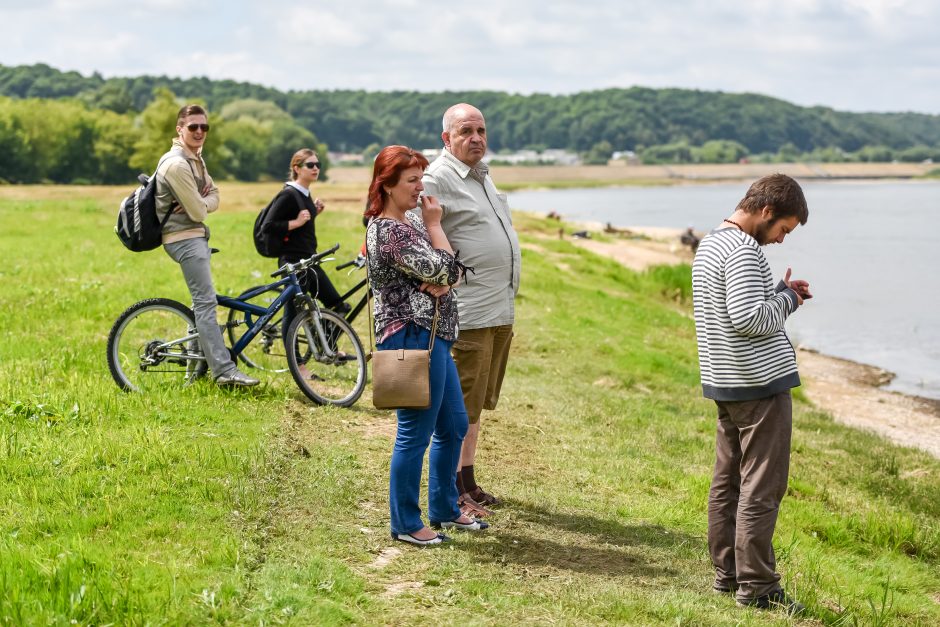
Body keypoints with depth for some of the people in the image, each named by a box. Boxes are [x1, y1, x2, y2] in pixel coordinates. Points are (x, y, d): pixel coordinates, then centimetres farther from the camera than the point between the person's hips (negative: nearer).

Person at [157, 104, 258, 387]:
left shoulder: (196, 158, 12)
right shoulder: (177, 164, -20)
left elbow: (213, 197, 10)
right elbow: (198, 212, -21)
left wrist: (201, 203, -12)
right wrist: (200, 206, 2)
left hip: (195, 235, 11)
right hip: (184, 238, -11)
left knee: (202, 300, 19)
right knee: (206, 301, -14)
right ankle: (224, 371, -18)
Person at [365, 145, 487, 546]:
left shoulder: (411, 221, 15)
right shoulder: (386, 231, -16)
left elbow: (455, 269, 10)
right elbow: (440, 268, -18)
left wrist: (442, 280, -13)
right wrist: (435, 224, -5)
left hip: (433, 336, 10)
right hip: (412, 337, -10)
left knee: (454, 426, 18)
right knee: (415, 433, -3)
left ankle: (444, 509, 31)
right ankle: (406, 524, 8)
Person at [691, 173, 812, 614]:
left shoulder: (709, 245, 14)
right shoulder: (743, 250, -17)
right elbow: (748, 318, -24)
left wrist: (778, 292, 10)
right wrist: (787, 300, -8)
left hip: (725, 381, 10)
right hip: (761, 383, -10)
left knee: (727, 481, 13)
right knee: (761, 488, -5)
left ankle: (727, 573, 20)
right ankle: (756, 586, -2)